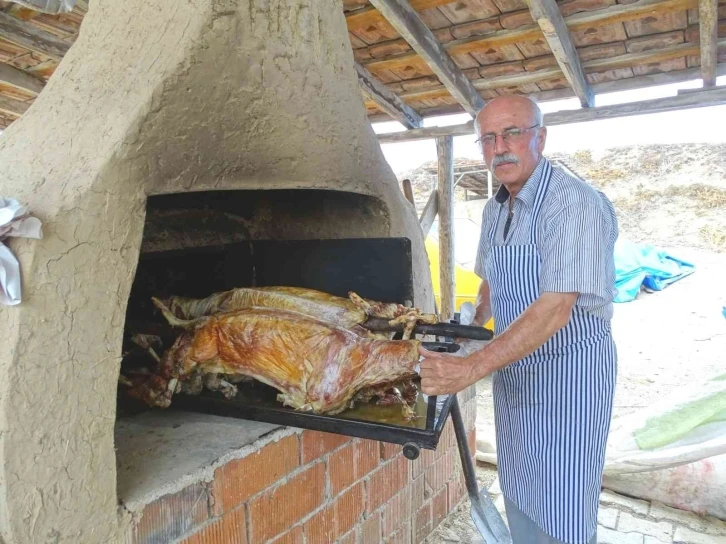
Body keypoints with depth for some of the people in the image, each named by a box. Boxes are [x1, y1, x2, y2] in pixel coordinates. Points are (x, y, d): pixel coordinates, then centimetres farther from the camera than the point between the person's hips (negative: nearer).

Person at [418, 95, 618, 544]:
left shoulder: (576, 204, -21)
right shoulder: (495, 210, 4)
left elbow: (554, 309, -30)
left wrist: (473, 368, -36)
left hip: (569, 372, -7)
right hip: (513, 373, 7)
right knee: (519, 496, 20)